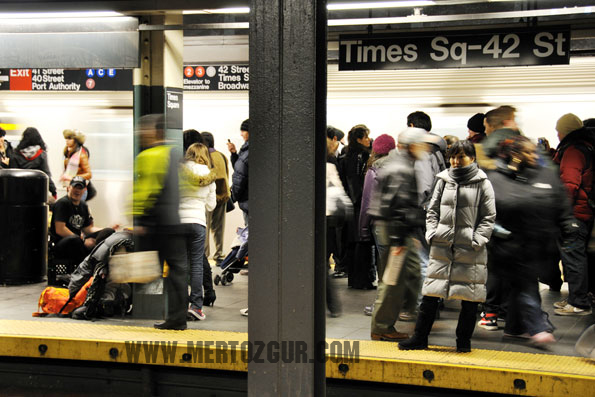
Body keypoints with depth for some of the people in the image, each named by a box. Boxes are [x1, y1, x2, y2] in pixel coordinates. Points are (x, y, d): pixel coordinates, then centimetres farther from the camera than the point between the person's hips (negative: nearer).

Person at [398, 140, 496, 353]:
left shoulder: (482, 183, 1)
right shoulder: (444, 180, 10)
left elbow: (488, 217, 1)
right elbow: (432, 210, 15)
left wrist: (476, 240, -10)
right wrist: (432, 234, 1)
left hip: (470, 250, -3)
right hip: (442, 247, 3)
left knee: (469, 296, 4)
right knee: (430, 294, 4)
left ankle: (464, 340, 18)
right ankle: (420, 338, 13)